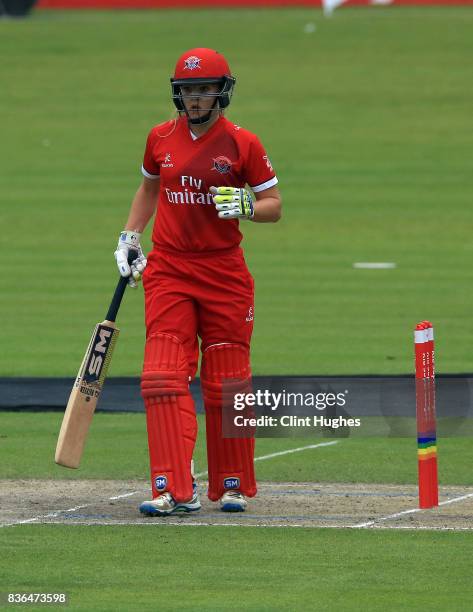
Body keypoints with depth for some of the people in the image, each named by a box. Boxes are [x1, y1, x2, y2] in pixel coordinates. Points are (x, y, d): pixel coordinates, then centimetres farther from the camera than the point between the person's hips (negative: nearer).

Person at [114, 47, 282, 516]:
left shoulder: (242, 144, -4)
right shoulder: (161, 139, 6)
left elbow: (274, 205, 0)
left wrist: (245, 207, -19)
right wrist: (129, 237, 15)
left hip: (224, 273, -2)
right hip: (168, 271, 2)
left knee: (226, 384, 4)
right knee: (163, 379, -11)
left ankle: (232, 486, 19)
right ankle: (173, 490, -13)